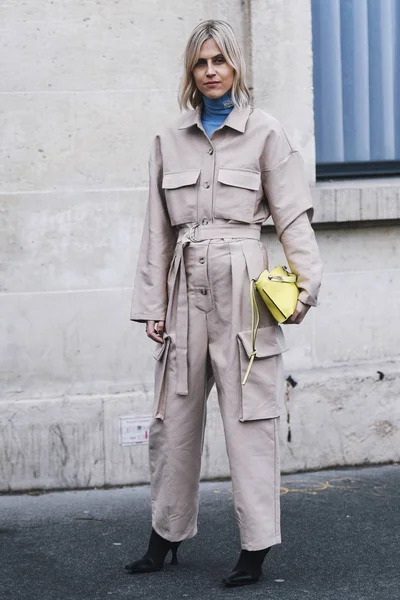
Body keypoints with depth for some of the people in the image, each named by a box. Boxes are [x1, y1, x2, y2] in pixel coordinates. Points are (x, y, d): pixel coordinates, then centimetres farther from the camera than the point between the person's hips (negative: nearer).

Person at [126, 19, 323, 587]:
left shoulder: (265, 133, 3)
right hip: (187, 287, 4)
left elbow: (292, 216, 1)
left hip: (242, 286, -3)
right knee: (174, 416, 8)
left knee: (249, 416, -2)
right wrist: (151, 303, 9)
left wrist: (307, 282, -10)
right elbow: (157, 229, 13)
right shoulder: (169, 140, 12)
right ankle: (166, 535, 22)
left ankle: (256, 548, 5)